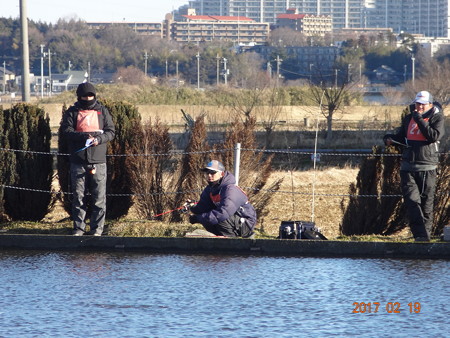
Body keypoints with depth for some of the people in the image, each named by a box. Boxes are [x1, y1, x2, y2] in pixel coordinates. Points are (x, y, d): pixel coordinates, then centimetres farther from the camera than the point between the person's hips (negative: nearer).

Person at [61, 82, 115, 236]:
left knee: (99, 197, -2)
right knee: (78, 196, 2)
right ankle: (79, 228, 8)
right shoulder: (72, 112, 8)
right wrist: (84, 136, -20)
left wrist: (99, 139, -15)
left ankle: (97, 228, 4)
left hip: (98, 161, 0)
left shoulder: (102, 111, 10)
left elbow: (111, 131, 5)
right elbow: (66, 131, -5)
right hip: (78, 161, 0)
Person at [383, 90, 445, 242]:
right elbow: (401, 137, 25)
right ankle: (420, 234, -17)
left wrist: (419, 119, -17)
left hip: (427, 168, -3)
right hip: (408, 168, 3)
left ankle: (426, 233, 14)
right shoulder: (409, 118, 14)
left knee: (426, 203, 3)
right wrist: (390, 139, 3)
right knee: (412, 201, -12)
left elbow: (434, 136, -18)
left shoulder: (436, 118, 0)